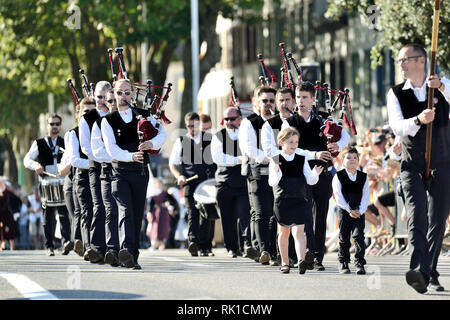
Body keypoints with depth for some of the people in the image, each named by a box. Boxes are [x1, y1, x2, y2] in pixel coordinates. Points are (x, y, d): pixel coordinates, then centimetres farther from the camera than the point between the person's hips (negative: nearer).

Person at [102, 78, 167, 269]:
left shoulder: (144, 115, 11)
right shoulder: (108, 120, 2)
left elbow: (162, 133, 2)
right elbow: (111, 149, -9)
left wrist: (152, 143, -20)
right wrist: (130, 156, -26)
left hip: (140, 171, 3)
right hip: (120, 172, -3)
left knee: (137, 216, 6)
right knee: (125, 211, -21)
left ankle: (133, 258, 14)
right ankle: (126, 251, -37)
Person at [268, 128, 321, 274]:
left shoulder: (301, 160, 5)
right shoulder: (275, 160, -1)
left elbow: (310, 180, 3)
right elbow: (272, 182, -9)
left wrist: (315, 174, -18)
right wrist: (276, 173, -29)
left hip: (300, 200, 0)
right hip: (282, 200, 0)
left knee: (298, 230, -13)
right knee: (284, 232, 12)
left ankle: (302, 260, -28)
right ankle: (285, 263, 25)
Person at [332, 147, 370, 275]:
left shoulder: (363, 177, 5)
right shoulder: (338, 176, -2)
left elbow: (366, 196, 2)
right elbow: (338, 197, -7)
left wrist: (360, 210, -11)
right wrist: (349, 210, -14)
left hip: (359, 212, 1)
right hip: (344, 211, -1)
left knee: (359, 236, -8)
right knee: (344, 238, 5)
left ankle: (359, 263, -7)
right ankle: (343, 263, 16)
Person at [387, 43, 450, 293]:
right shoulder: (396, 94, 1)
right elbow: (397, 127, -14)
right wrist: (418, 120, -33)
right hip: (412, 166, -1)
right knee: (416, 216, -18)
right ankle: (418, 271, -33)